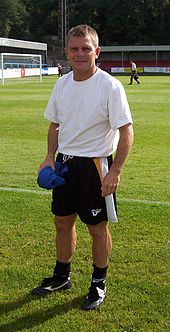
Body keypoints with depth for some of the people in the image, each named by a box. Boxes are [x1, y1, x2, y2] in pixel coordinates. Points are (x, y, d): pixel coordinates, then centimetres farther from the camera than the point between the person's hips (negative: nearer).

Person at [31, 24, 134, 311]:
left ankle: (99, 284, 26)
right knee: (63, 223, 16)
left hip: (95, 165, -6)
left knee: (98, 228, 6)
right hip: (64, 163, 6)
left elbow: (126, 131, -15)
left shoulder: (110, 86, -14)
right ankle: (61, 277, 35)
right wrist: (50, 157, 3)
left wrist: (115, 171, -20)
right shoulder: (62, 84, 4)